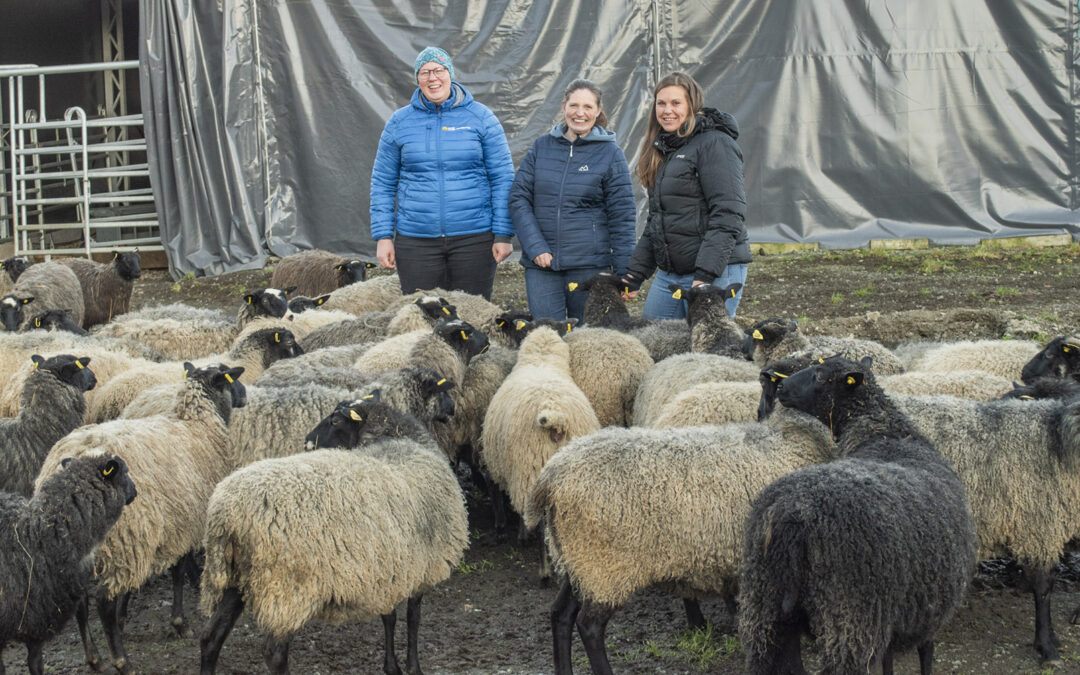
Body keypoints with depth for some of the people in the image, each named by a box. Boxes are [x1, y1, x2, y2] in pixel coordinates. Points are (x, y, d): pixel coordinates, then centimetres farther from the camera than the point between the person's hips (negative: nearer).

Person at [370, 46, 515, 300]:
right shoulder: (399, 122, 6)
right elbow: (382, 183, 10)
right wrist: (383, 236, 2)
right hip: (415, 239, 1)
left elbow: (502, 178, 2)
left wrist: (503, 235, -4)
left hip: (474, 239, -1)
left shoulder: (481, 117, 2)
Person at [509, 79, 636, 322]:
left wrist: (624, 274, -2)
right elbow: (518, 199, 6)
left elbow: (621, 217, 2)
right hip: (541, 264, 2)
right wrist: (535, 247, -7)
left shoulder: (610, 153, 2)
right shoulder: (542, 147, 9)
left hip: (590, 265, -2)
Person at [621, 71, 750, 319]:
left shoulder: (715, 144, -8)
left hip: (715, 271, -8)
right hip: (669, 274, 8)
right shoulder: (662, 149, 18)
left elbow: (728, 215, -17)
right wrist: (634, 274, 16)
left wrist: (705, 275, -23)